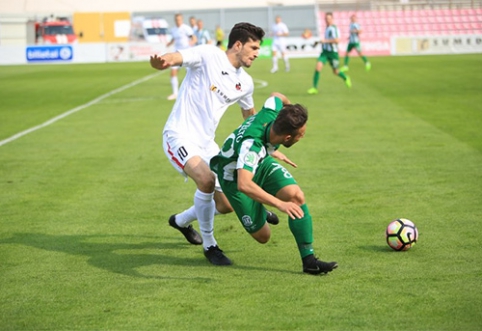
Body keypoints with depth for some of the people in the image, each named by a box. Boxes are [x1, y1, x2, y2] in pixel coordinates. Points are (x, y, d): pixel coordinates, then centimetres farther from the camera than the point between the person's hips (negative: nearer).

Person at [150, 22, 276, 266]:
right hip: (180, 136, -8)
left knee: (226, 205, 7)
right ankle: (209, 245, -12)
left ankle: (181, 220, 38)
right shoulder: (208, 56, -12)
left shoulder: (245, 83, 8)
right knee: (206, 179, -33)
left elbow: (250, 115, 26)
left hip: (206, 143, 8)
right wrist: (162, 61, -53)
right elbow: (177, 57, -29)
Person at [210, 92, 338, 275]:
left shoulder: (272, 112, -25)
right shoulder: (251, 144, -43)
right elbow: (244, 185, -54)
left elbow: (277, 96, 1)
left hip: (261, 162, 6)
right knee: (262, 236, -1)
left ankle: (308, 260, -14)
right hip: (236, 176, -6)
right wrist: (280, 204, -56)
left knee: (296, 196, -20)